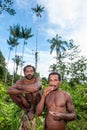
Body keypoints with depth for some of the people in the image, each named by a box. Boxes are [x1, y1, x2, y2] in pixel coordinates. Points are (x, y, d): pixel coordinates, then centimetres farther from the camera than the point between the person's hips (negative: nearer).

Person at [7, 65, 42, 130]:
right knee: (12, 93, -15)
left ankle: (32, 110, -6)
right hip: (27, 102, 3)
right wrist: (22, 91, -38)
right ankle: (26, 110, 1)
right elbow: (9, 90, -23)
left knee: (35, 91, -32)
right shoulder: (21, 81, -11)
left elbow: (35, 88, -43)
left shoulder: (38, 79, -19)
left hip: (37, 102, -3)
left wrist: (20, 86, -29)